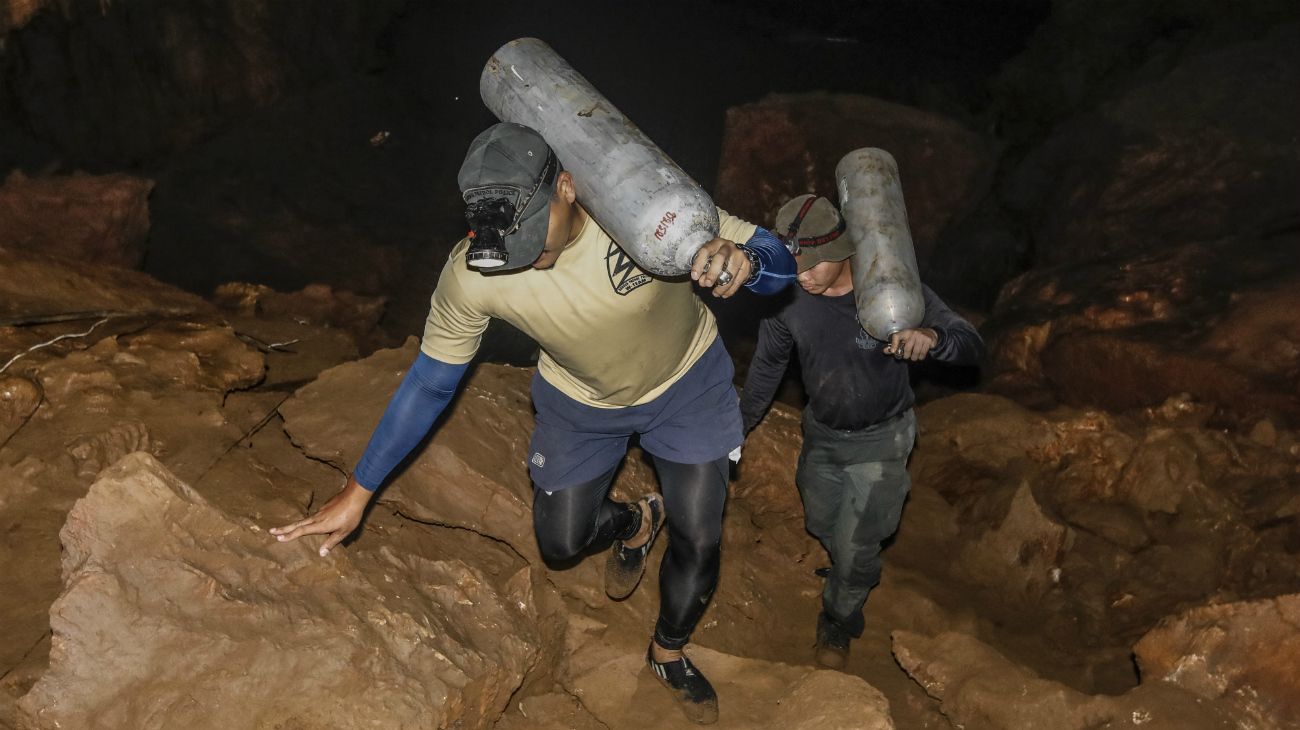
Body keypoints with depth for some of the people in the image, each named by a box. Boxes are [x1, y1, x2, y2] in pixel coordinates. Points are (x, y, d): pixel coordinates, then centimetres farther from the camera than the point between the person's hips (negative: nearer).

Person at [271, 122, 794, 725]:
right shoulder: (470, 274, -32)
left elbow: (778, 261, -26)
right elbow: (430, 383, -16)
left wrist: (743, 262, -53)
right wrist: (357, 493, -10)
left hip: (687, 382, -1)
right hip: (580, 400, 2)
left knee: (698, 544, 1)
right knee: (561, 544, 7)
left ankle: (668, 653, 35)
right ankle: (635, 522, 45)